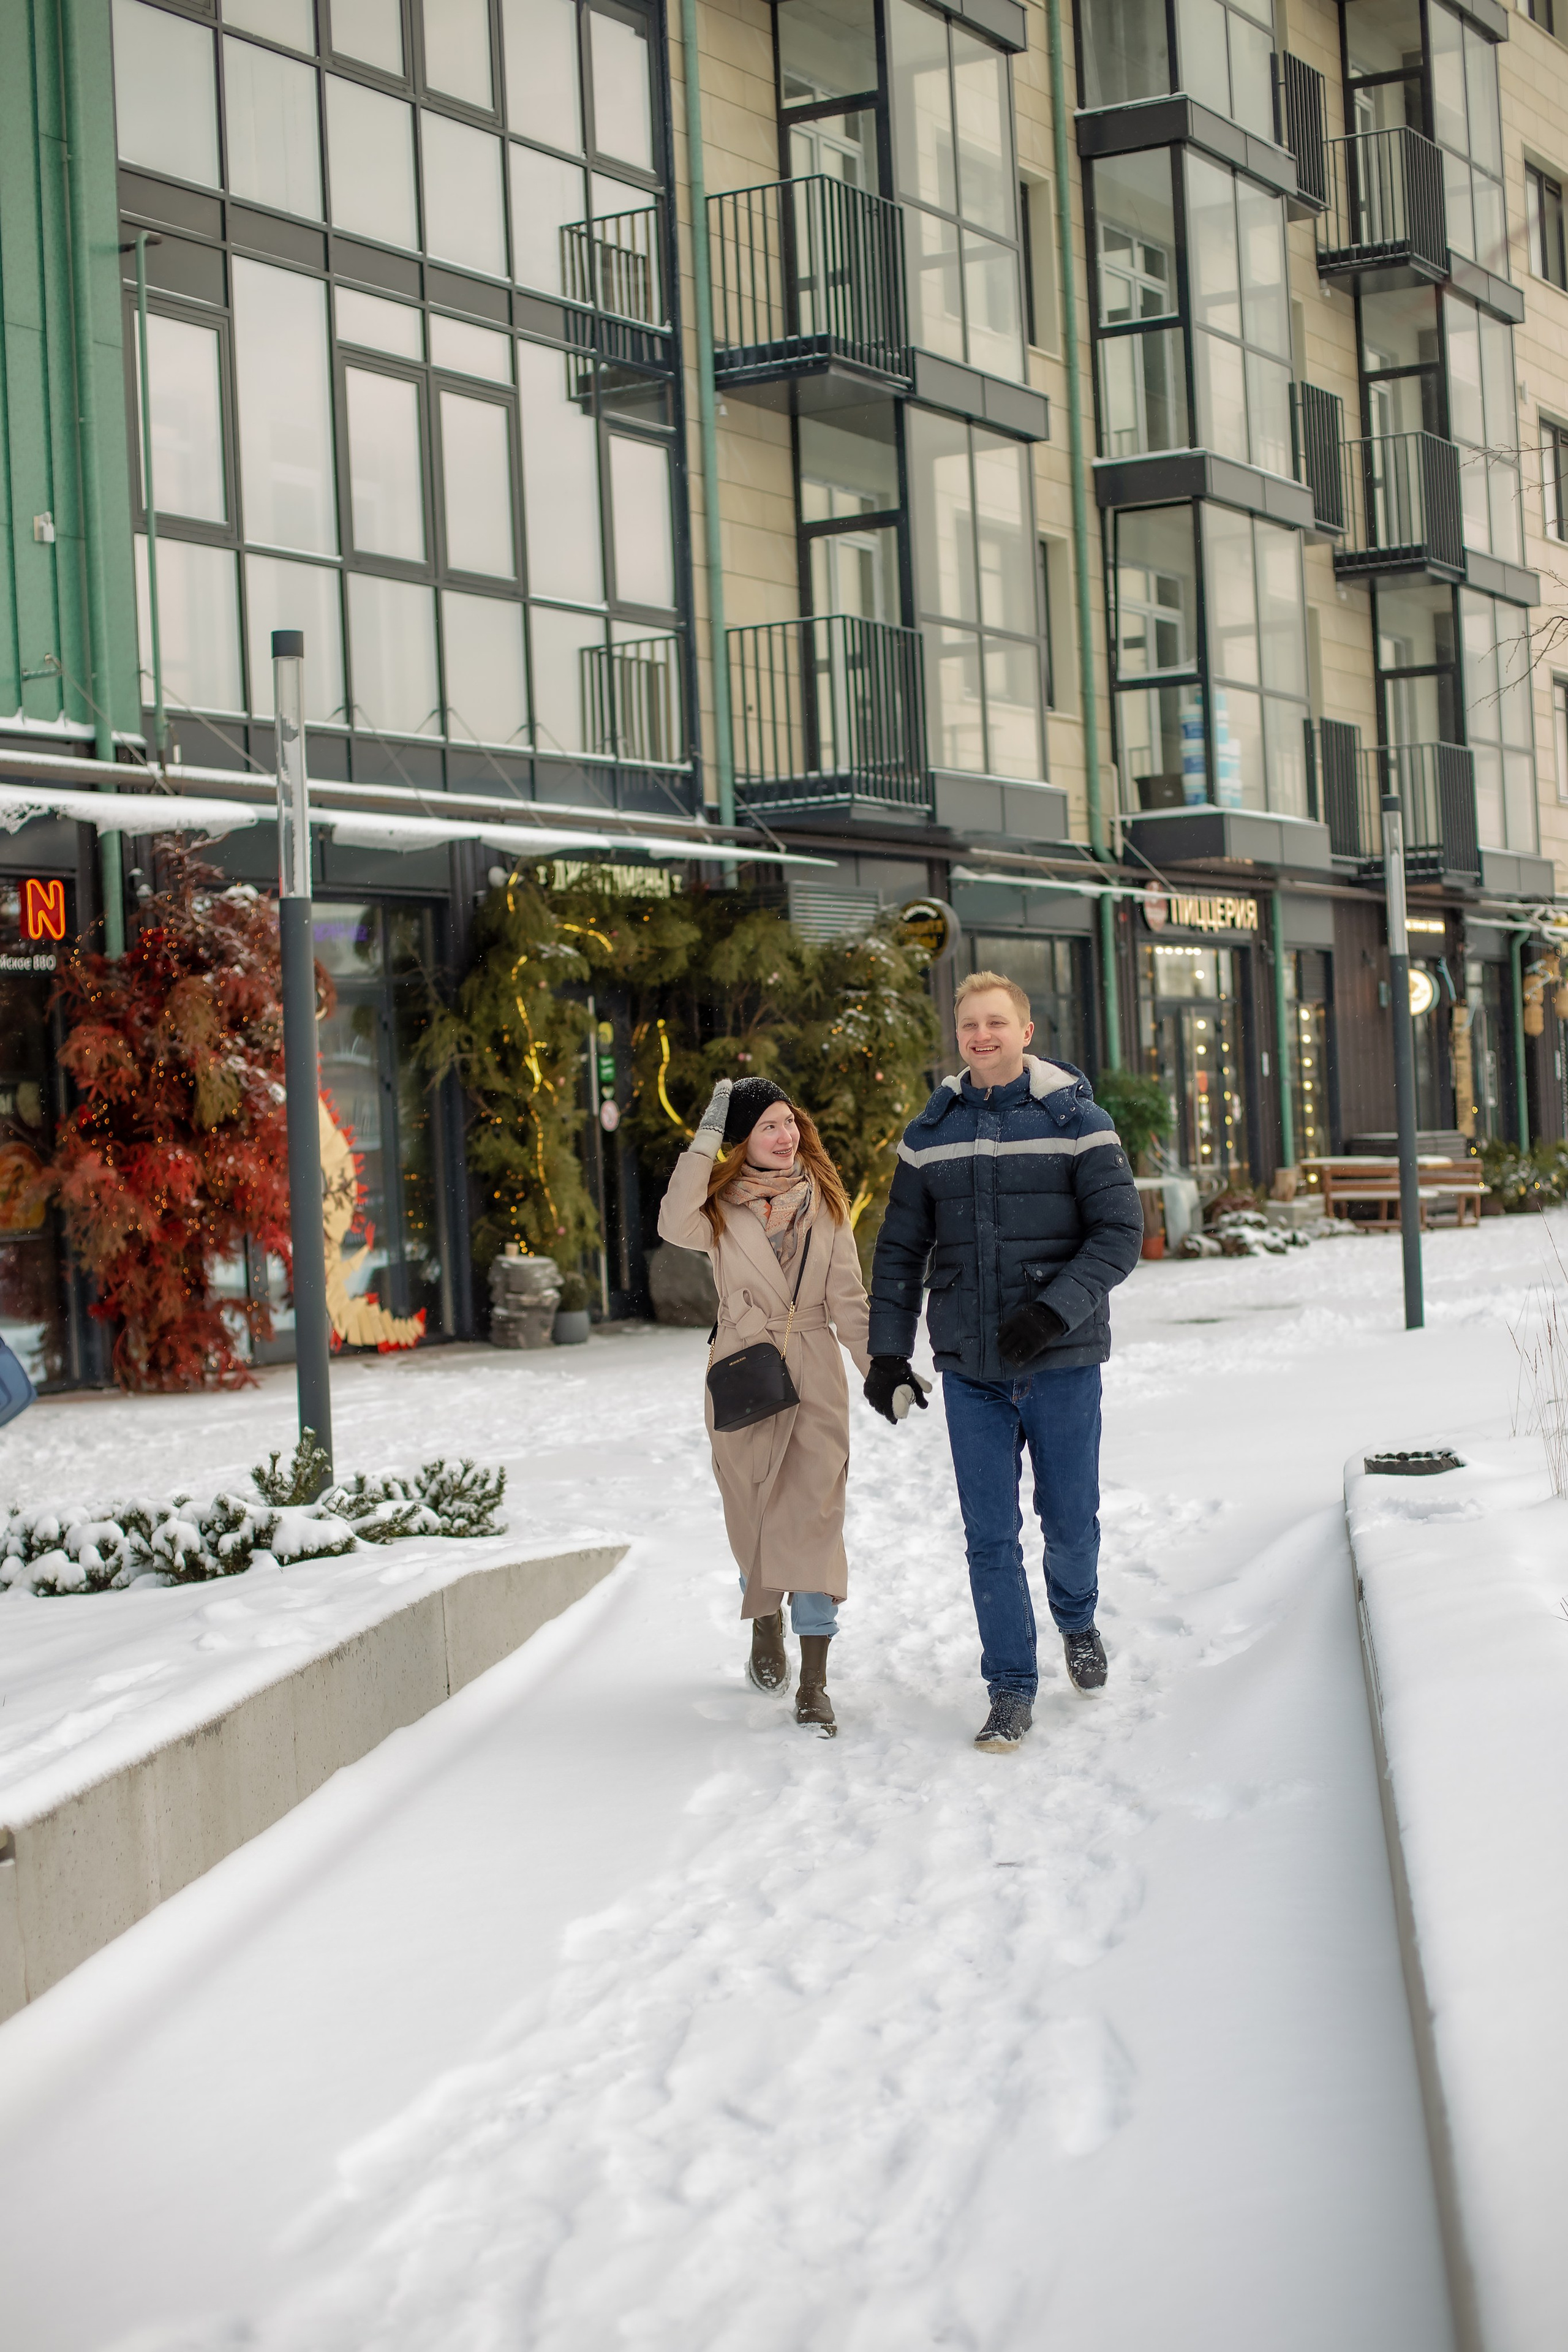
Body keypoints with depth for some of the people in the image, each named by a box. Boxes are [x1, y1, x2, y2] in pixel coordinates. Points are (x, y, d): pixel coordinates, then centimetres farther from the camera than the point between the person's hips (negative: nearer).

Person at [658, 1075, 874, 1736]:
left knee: (814, 1515, -9)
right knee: (754, 1515, 10)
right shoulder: (722, 1203, 1)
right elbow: (677, 1227, -23)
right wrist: (706, 1137, -19)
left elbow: (848, 1299, 7)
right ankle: (766, 1625, 38)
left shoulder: (824, 1200, 7)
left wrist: (880, 1369, -2)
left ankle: (814, 1682, -10)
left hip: (815, 1376, 0)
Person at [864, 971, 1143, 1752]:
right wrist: (887, 1353, 4)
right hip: (970, 1368, 2)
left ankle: (1077, 1620, 39)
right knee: (990, 1535, 0)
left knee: (1069, 1519, 8)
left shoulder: (1077, 1122, -3)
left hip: (1061, 1364, -2)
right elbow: (899, 1251, 12)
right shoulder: (930, 1135, 6)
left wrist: (1054, 1311, -19)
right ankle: (1012, 1689, 11)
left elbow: (1120, 1235, -7)